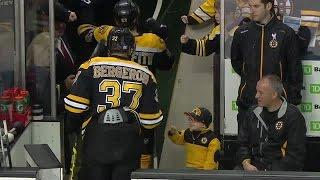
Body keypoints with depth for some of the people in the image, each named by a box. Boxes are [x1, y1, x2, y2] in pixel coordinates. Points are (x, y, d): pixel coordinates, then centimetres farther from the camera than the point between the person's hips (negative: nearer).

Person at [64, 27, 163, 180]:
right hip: (128, 147, 1)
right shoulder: (145, 75, 3)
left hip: (96, 143, -1)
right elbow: (151, 120, 5)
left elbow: (74, 107, -5)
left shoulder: (91, 67, -2)